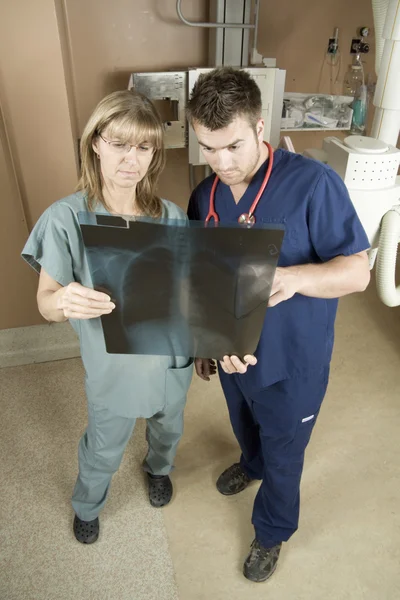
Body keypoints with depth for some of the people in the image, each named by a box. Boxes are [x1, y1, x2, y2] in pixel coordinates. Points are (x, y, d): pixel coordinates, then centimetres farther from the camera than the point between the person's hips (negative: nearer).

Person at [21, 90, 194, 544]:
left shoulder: (171, 216, -12)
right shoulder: (67, 218, -21)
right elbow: (46, 303, -18)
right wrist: (64, 301, -41)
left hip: (171, 358, 3)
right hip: (113, 367, -2)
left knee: (168, 428, 31)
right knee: (103, 450, 23)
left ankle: (158, 468, 68)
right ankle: (87, 506, 58)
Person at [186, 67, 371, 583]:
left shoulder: (314, 184, -24)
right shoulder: (204, 197, -6)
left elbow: (357, 272, -22)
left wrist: (294, 278, -41)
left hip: (292, 364, -4)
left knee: (283, 456, 19)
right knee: (245, 425, 33)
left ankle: (273, 532, 49)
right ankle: (252, 464, 67)